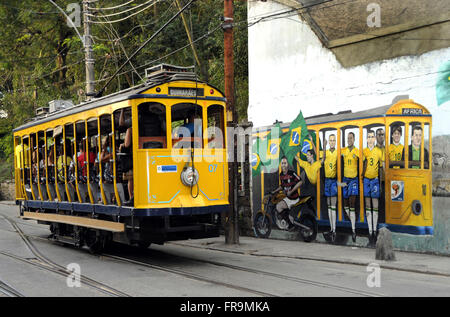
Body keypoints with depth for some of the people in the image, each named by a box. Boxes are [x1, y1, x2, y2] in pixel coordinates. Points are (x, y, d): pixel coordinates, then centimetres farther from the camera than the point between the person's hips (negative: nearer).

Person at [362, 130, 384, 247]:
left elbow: (381, 167, 6)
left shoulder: (379, 151, 4)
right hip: (366, 179, 2)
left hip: (375, 179, -2)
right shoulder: (363, 151, 8)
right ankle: (370, 232, 6)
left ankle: (375, 232, -1)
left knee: (375, 206, -4)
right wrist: (361, 177, -4)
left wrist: (379, 178, -3)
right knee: (368, 206, 3)